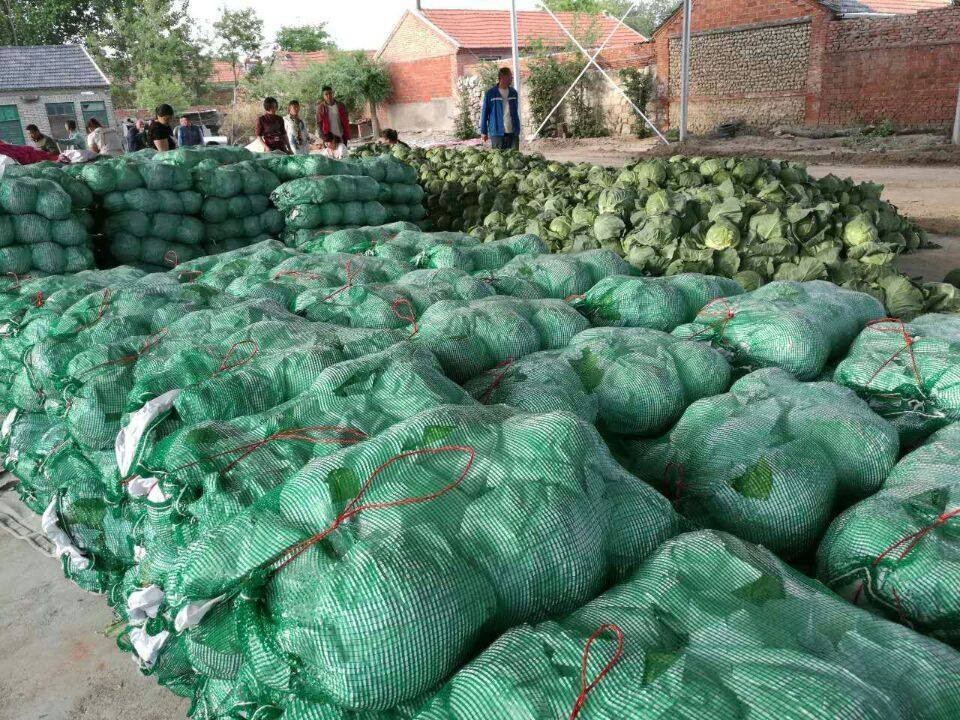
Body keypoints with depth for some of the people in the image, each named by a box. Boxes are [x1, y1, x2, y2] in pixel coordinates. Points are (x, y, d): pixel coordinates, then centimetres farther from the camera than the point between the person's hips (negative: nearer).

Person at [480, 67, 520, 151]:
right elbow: (484, 112, 1)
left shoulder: (513, 93, 11)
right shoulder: (490, 93, -3)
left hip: (512, 133, 4)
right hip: (497, 132, -4)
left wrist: (517, 130, 16)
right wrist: (483, 132, -1)